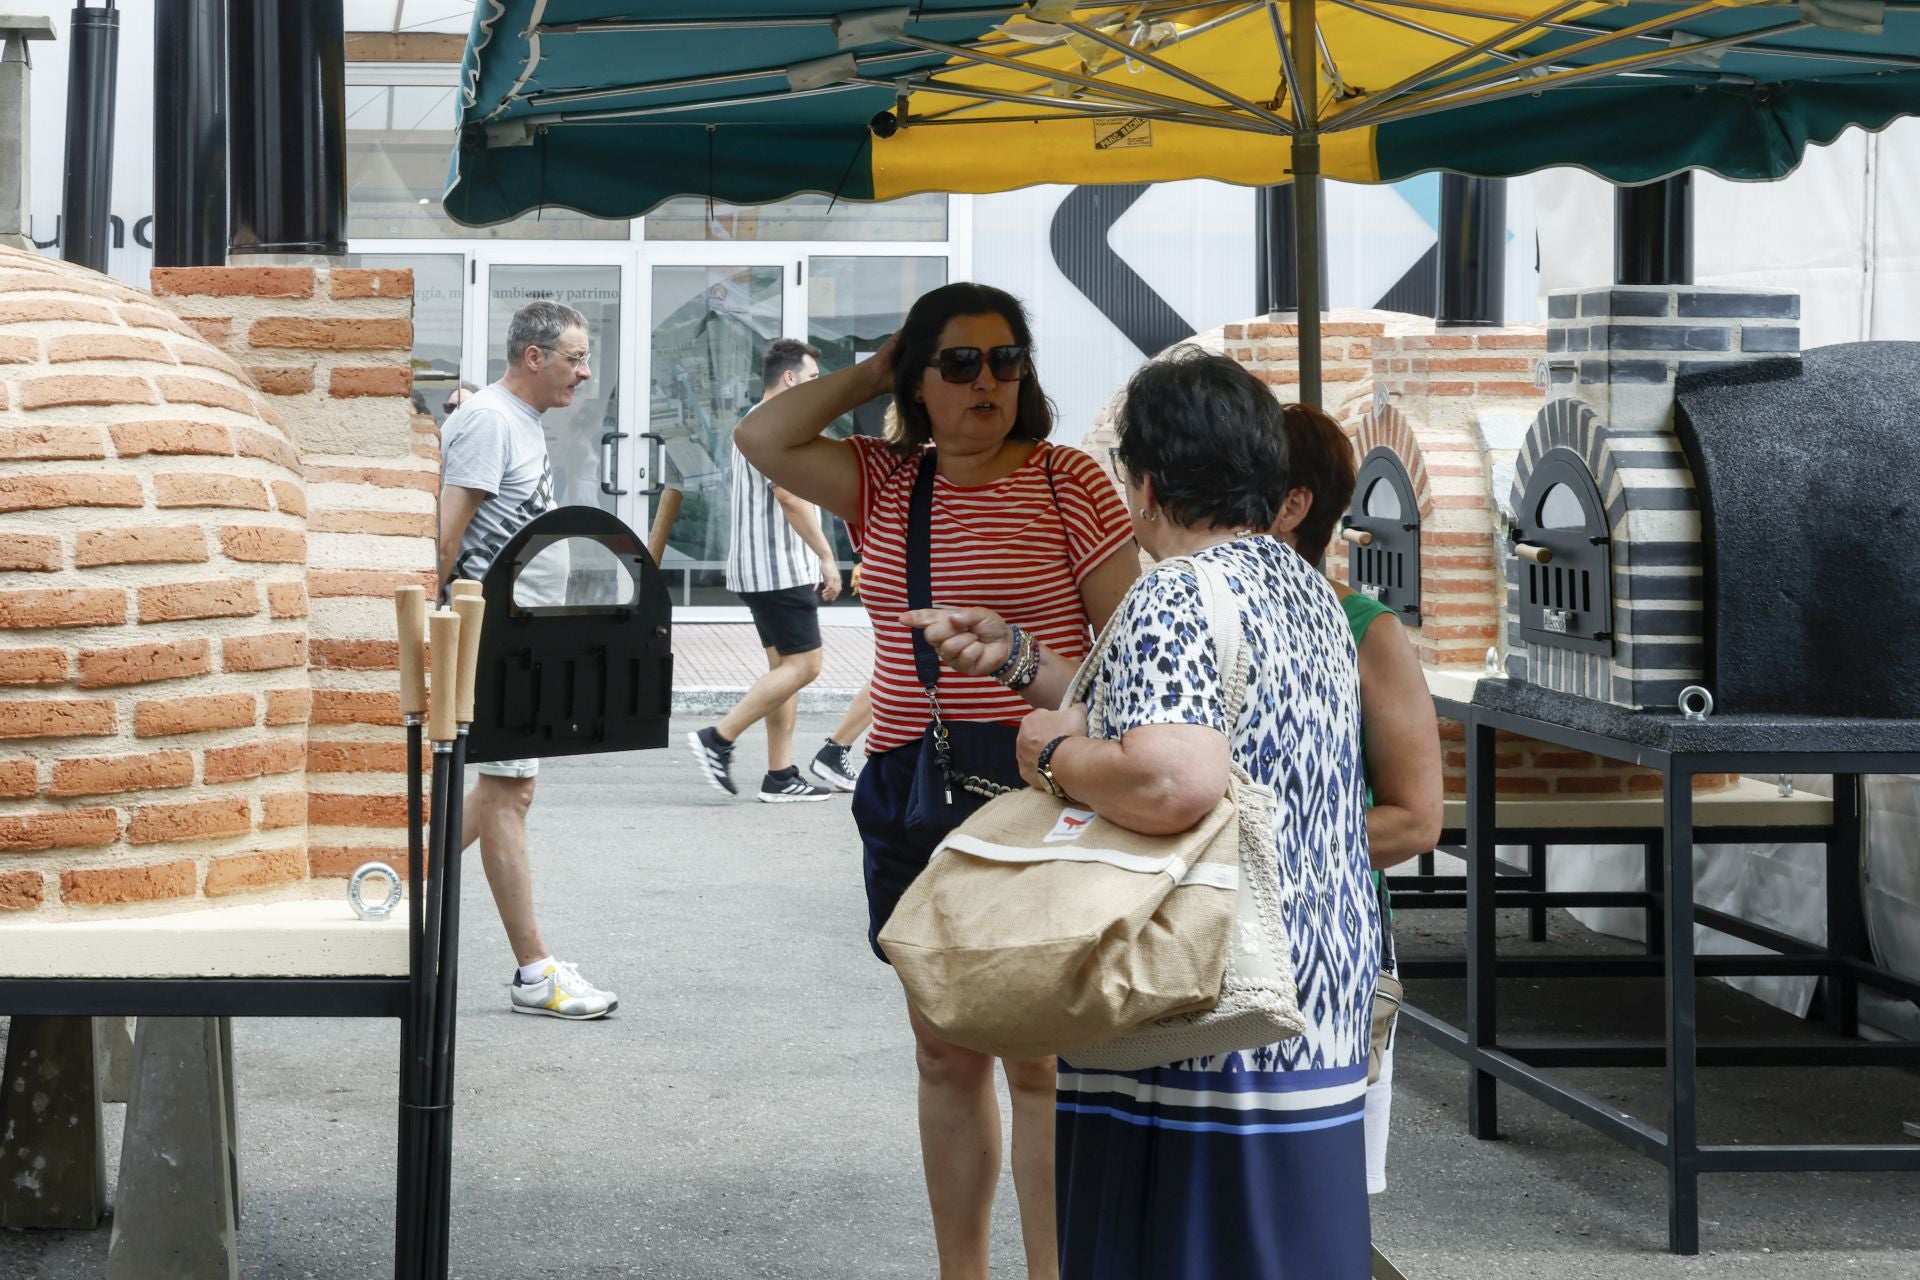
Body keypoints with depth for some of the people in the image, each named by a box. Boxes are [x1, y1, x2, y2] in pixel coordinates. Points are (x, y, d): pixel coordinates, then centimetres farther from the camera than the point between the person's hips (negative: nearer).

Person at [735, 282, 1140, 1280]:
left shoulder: (1067, 483, -2)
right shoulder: (885, 483, 12)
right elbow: (763, 441, 4)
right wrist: (872, 374, 7)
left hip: (1035, 782, -5)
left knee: (1041, 1058, -6)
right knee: (945, 1055, 11)